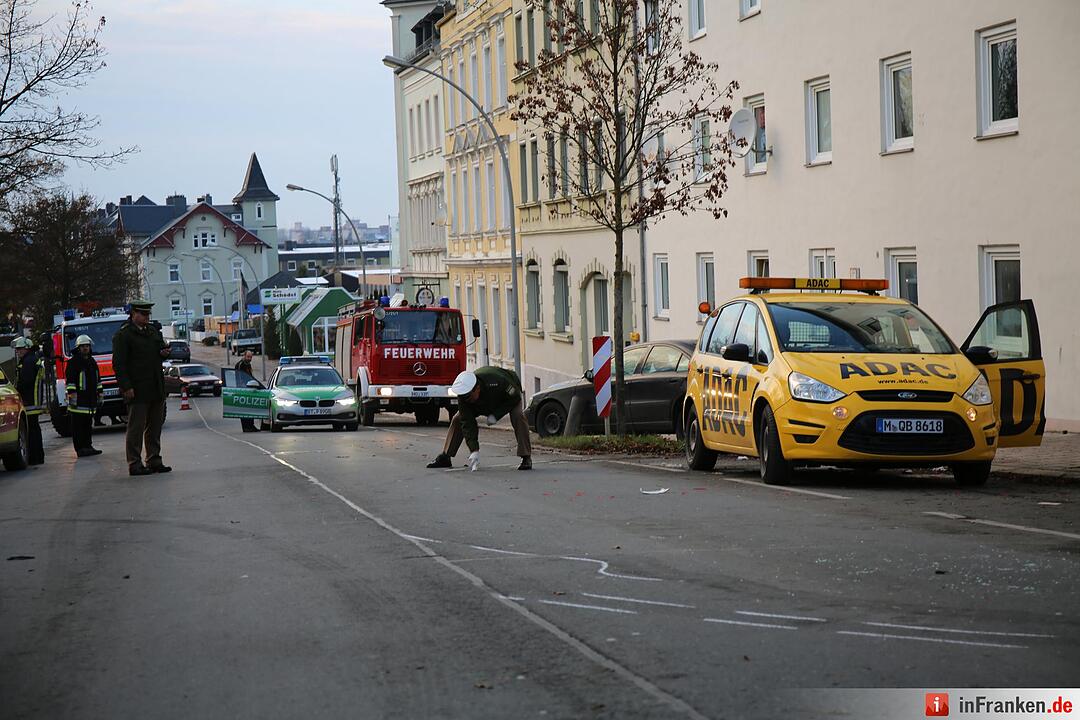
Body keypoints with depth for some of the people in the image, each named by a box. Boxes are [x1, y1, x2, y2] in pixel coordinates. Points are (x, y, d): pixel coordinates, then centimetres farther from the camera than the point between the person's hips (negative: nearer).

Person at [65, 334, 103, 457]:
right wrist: (72, 396, -17)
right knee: (78, 426, -6)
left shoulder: (92, 362, 19)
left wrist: (100, 394, 23)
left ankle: (88, 446, 18)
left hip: (90, 400, 8)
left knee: (88, 425, 12)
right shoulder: (74, 362, -5)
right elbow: (70, 381, -10)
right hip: (79, 400, -8)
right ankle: (80, 448, -6)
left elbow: (98, 380, 26)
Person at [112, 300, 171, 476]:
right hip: (137, 391, -7)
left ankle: (154, 460, 19)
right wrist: (126, 387, -18)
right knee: (136, 427, -4)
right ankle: (134, 464, -1)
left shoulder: (153, 331, 17)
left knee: (155, 425, 11)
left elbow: (161, 349, 30)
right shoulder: (123, 335, -7)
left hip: (156, 388, 8)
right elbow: (118, 363, -12)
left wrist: (164, 352, 4)